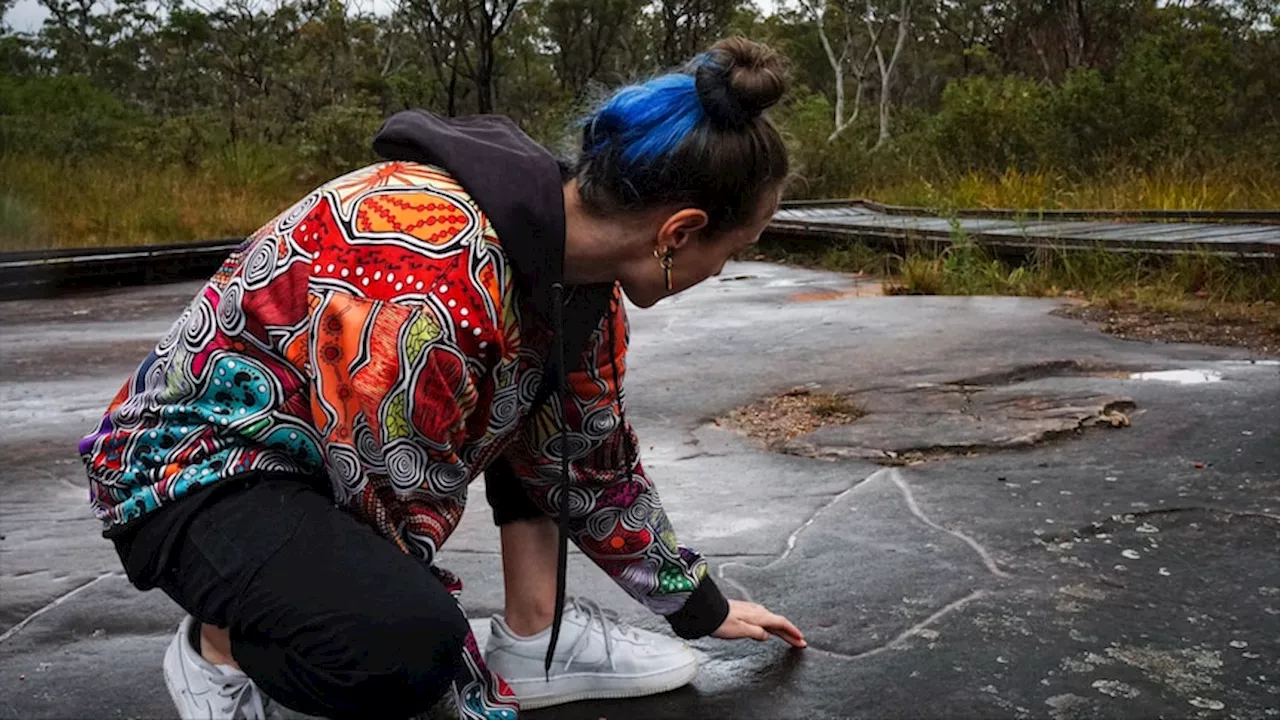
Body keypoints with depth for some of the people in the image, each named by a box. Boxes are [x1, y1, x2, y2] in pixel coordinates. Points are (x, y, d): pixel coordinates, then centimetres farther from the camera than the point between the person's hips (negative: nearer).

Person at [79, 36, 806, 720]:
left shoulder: (576, 253, -8)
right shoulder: (428, 289, -35)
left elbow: (595, 461, 5)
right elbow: (401, 529, -28)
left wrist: (704, 607, 14)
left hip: (353, 449, 9)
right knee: (403, 645, -33)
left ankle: (535, 639, 5)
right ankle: (217, 645, -3)